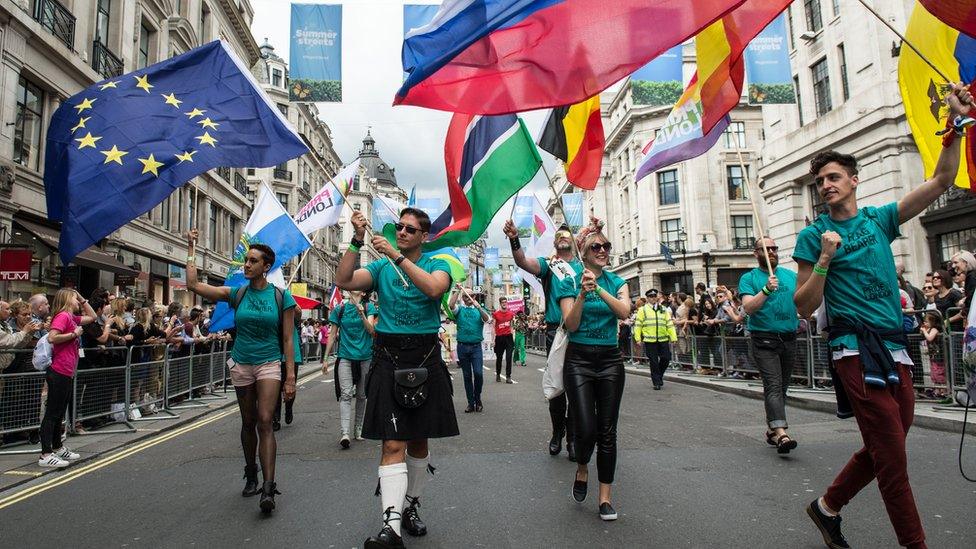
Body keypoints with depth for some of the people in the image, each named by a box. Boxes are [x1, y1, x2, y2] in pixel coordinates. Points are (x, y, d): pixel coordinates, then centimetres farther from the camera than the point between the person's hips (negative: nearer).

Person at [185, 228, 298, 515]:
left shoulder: (281, 296, -5)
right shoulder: (236, 293, 3)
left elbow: (288, 339, -4)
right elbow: (193, 284, -4)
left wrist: (290, 377, -8)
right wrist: (192, 248, -2)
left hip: (268, 364, -3)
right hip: (241, 364, 3)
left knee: (265, 422, -14)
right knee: (248, 423, 13)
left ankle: (268, 487, -16)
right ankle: (250, 475, 31)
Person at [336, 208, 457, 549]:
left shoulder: (437, 265, 5)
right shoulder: (381, 267, 9)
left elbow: (434, 288, -19)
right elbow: (343, 281, -6)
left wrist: (397, 255, -21)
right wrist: (357, 241, -13)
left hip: (425, 359, 1)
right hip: (388, 358, 0)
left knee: (419, 441, 13)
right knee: (393, 443, -9)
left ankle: (411, 506, 31)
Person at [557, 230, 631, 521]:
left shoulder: (617, 282, 8)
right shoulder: (570, 283, 2)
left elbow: (624, 312, -11)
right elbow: (571, 324, -7)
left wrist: (598, 288, -20)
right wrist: (582, 294, -19)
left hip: (610, 359, 2)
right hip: (579, 359, -2)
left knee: (607, 431, 3)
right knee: (586, 429, -10)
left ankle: (605, 496, 15)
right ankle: (582, 470, 23)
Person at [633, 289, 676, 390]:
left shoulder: (664, 309, 13)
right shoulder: (642, 310, 3)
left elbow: (670, 324, 10)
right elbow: (638, 325, 1)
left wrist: (673, 337, 3)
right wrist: (638, 338, -6)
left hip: (663, 339, 3)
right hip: (649, 341, -3)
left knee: (666, 359, 2)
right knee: (654, 362, 2)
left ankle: (659, 375, 29)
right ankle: (657, 382, 11)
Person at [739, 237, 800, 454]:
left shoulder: (791, 276, 14)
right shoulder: (749, 278, 0)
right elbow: (749, 307, -13)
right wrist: (766, 290, -26)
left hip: (789, 338, 5)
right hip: (764, 339, -5)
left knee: (782, 387, 10)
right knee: (773, 385, -15)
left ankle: (771, 429, 22)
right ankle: (781, 432, -23)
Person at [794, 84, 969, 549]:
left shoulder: (880, 219, 12)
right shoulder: (814, 236, -1)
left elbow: (941, 181, 6)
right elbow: (804, 307, -4)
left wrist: (956, 121, -2)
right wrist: (825, 258, -16)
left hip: (894, 347, 6)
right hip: (856, 349, -6)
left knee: (883, 449, 14)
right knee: (891, 454, -6)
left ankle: (827, 507, 31)